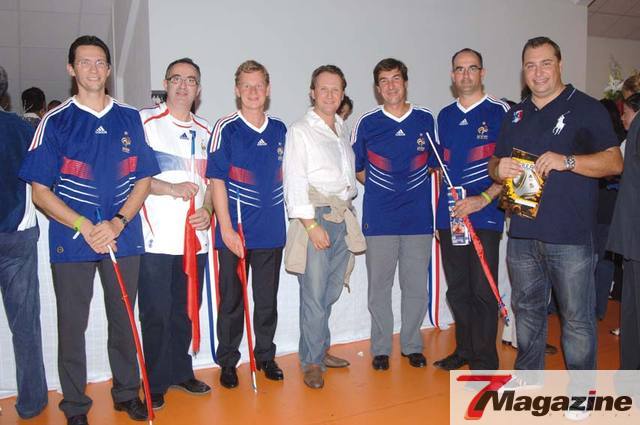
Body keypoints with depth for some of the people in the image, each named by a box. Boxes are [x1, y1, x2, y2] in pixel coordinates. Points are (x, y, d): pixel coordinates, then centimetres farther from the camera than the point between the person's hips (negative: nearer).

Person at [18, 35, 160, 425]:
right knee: (72, 324, 6)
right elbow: (40, 191, -3)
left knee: (123, 319, 12)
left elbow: (143, 180, 5)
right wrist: (86, 227, -15)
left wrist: (117, 223, -11)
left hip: (124, 237, 2)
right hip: (71, 240, -1)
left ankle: (127, 392, 29)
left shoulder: (130, 119, 6)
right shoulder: (55, 122, 0)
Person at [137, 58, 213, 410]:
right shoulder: (145, 121, 0)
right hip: (155, 238, -4)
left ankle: (180, 372, 29)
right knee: (156, 314, 2)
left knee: (186, 311, 13)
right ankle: (156, 383, 17)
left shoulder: (206, 132, 15)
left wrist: (207, 209, -1)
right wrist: (172, 188, -19)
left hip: (195, 237, 5)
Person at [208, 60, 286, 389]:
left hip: (272, 230, 4)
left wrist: (280, 214, 11)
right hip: (235, 231, -4)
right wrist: (226, 228, -15)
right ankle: (227, 362, 23)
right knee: (231, 300, 8)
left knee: (267, 299, 14)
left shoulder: (279, 129, 7)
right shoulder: (225, 129, -6)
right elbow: (217, 180, -9)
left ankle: (265, 356, 30)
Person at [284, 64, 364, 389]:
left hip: (343, 217, 6)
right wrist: (311, 224, -15)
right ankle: (312, 362, 8)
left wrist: (348, 209, 12)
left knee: (331, 292, 11)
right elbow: (295, 182, -8)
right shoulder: (300, 130, 0)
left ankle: (319, 350, 26)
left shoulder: (342, 131, 20)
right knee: (314, 295, -5)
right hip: (315, 216, -6)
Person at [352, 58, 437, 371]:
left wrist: (413, 189, 4)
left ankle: (412, 345, 24)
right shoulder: (366, 123, 1)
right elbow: (356, 168, 10)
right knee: (379, 287, 6)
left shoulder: (426, 120, 5)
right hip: (379, 219, -1)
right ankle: (380, 348, 19)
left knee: (416, 287, 8)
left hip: (418, 217, 1)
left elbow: (434, 162, 15)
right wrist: (380, 190, 3)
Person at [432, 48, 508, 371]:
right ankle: (464, 350, 28)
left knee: (483, 291, -1)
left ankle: (484, 360, 12)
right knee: (457, 289, 13)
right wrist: (441, 211, 13)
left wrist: (485, 198, -19)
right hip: (449, 216, 5)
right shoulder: (444, 116, 14)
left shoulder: (501, 112, -2)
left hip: (484, 215, -5)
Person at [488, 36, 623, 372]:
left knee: (578, 319, 1)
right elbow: (494, 164, 18)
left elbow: (614, 162, -6)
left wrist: (568, 161, -22)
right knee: (527, 313, 16)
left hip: (571, 236, -5)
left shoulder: (586, 108, 1)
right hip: (522, 234, 5)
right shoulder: (515, 115, 16)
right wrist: (499, 168, -6)